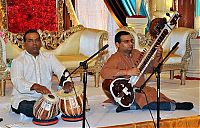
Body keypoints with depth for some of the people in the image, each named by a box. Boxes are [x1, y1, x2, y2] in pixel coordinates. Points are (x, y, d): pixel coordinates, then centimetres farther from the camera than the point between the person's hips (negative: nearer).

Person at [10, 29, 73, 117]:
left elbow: (61, 71, -1)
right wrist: (35, 86, -40)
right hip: (24, 99, -3)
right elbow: (17, 82, -20)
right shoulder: (18, 61, -2)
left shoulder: (49, 57, 12)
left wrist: (67, 82, -26)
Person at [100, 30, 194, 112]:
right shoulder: (116, 58, -11)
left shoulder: (136, 53, 12)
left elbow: (149, 68, 16)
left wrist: (157, 57, -4)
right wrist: (127, 72, -33)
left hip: (140, 89, 4)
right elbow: (104, 72, -28)